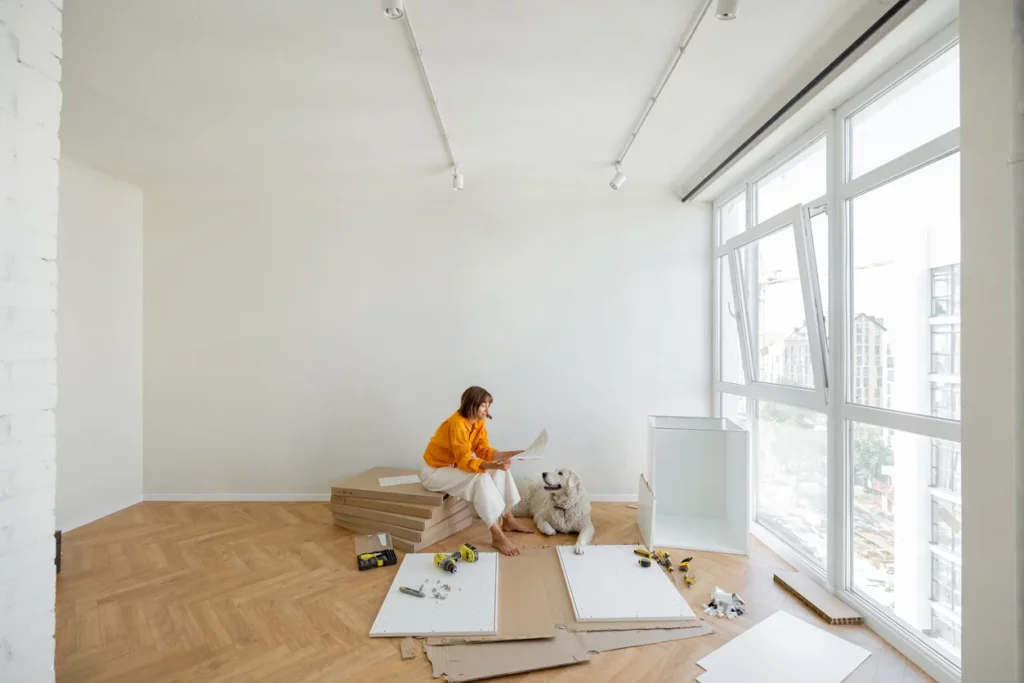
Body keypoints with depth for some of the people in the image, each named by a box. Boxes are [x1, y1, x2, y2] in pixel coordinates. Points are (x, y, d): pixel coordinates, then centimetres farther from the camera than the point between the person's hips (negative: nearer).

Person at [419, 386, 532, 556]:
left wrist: (512, 453, -17)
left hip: (456, 465, 8)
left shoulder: (479, 422, -4)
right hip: (435, 471, -8)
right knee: (481, 478, -29)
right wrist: (494, 465, -44)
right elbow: (465, 461, -32)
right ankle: (497, 536, -23)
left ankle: (508, 520, 7)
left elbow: (485, 451, -5)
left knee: (500, 470, -4)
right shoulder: (457, 424, -30)